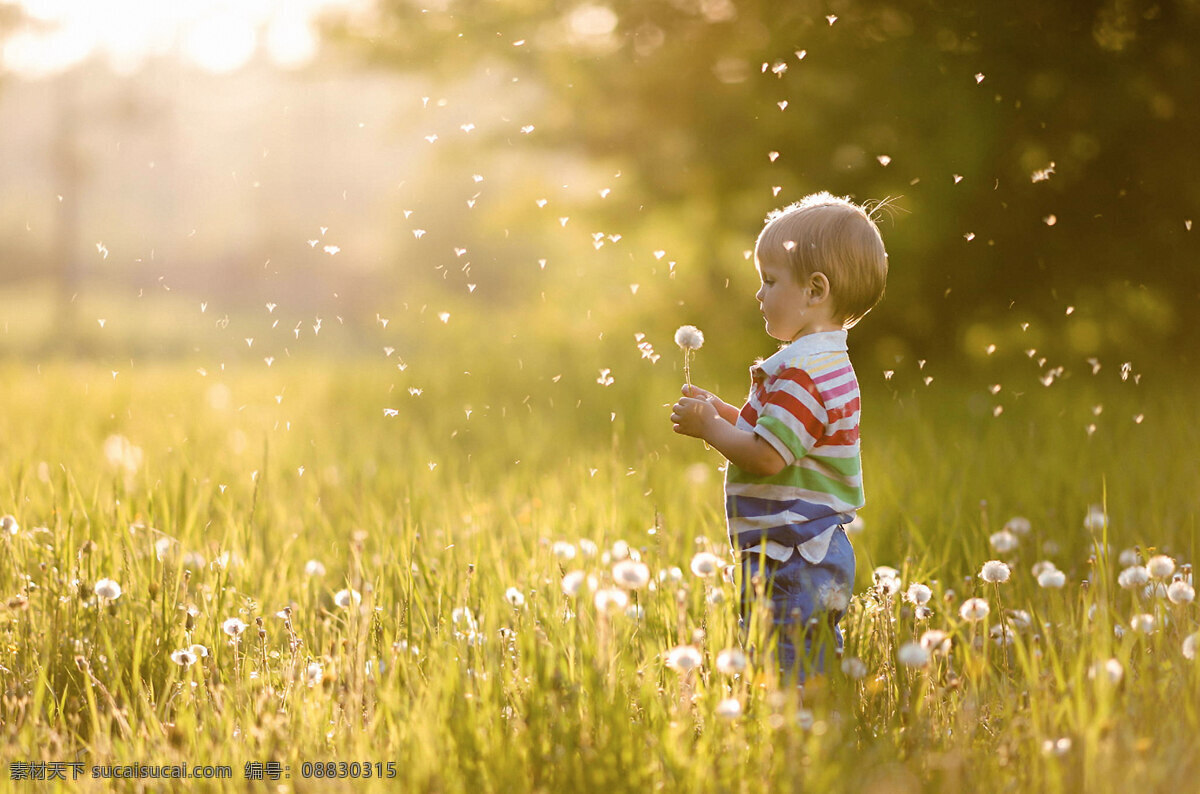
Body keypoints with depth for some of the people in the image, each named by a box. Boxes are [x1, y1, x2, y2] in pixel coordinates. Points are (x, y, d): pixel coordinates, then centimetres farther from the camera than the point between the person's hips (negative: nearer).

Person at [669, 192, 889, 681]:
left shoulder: (801, 372, -18)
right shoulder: (831, 363, 16)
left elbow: (768, 457, -23)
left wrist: (709, 427, -9)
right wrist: (725, 415, 14)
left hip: (793, 563, -11)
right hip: (821, 554, 11)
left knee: (780, 680, -11)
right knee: (817, 673, 14)